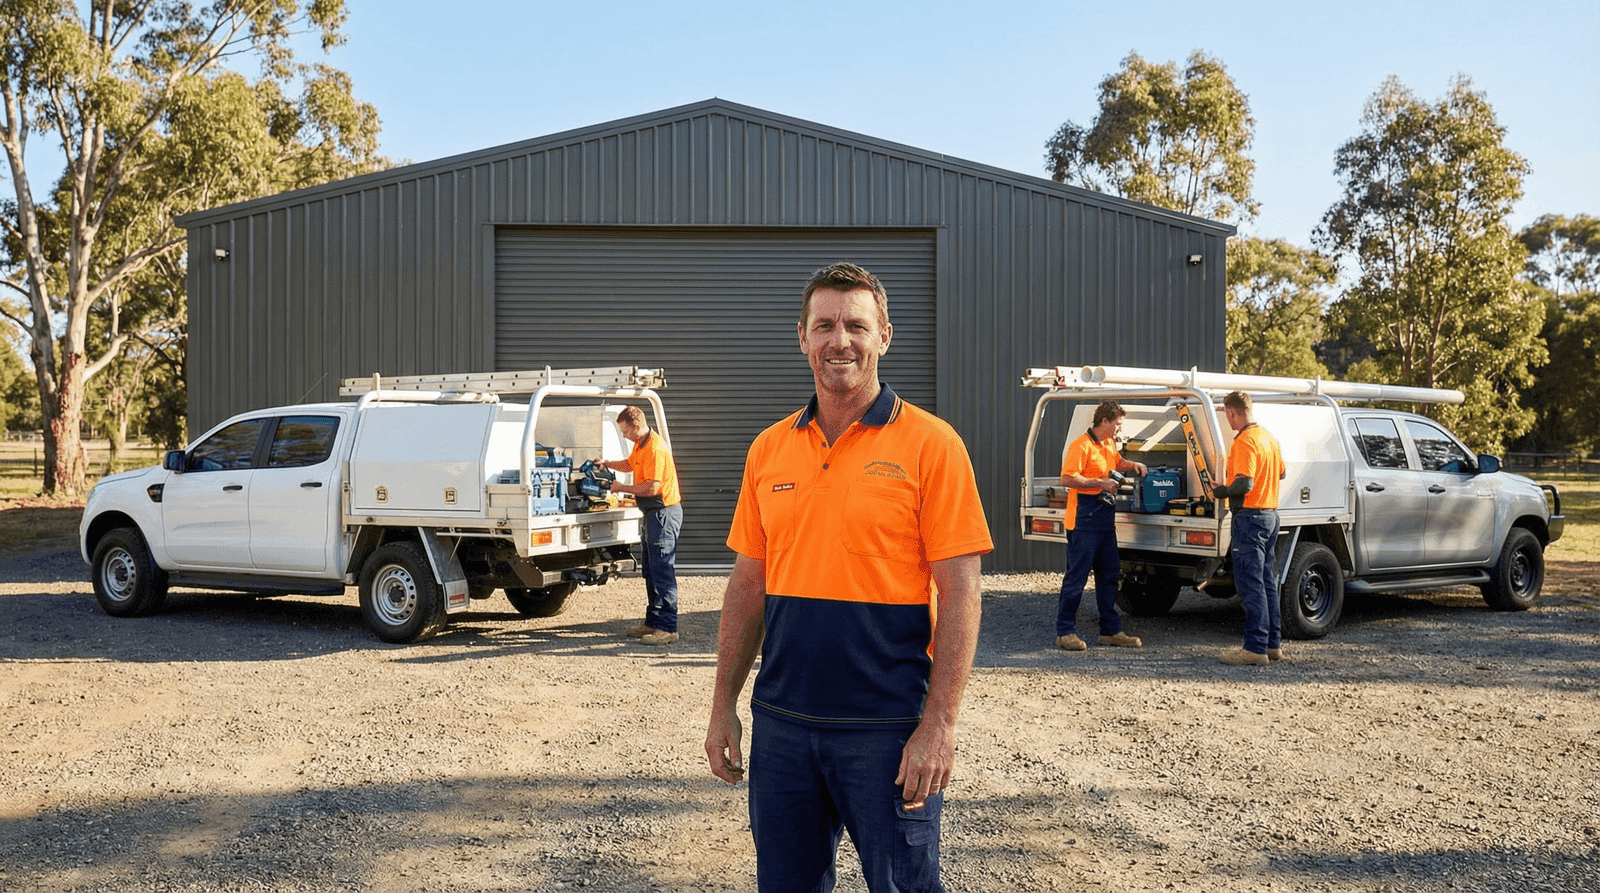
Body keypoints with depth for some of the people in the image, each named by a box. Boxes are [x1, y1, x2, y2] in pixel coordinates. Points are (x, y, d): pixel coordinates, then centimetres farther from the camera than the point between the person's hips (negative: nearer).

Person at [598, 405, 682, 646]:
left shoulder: (655, 449, -20)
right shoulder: (641, 445, 13)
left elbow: (652, 487, -25)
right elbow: (630, 464, 33)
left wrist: (622, 488, -13)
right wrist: (607, 464, 16)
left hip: (664, 513, -11)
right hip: (654, 514, 11)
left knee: (662, 571, -11)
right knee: (651, 571, 16)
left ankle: (668, 628, -9)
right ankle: (653, 622, 25)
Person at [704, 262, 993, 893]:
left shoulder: (930, 445, -7)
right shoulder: (769, 450, 8)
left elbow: (958, 595, -10)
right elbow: (748, 587, 12)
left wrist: (939, 724, -15)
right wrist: (724, 706, 9)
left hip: (887, 730, -4)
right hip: (781, 723, 5)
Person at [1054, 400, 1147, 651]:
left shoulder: (1109, 444, 15)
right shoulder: (1081, 445, -14)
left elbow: (1117, 462, 37)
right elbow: (1067, 479, -22)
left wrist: (1133, 465, 16)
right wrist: (1100, 483, -20)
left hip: (1105, 520, 9)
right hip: (1083, 521, -9)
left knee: (1109, 575, 11)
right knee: (1077, 577, -5)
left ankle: (1111, 630, 19)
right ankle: (1065, 632, 1)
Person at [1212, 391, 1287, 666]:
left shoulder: (1244, 441, -17)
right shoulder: (1269, 437, 12)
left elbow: (1244, 484, -25)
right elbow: (1280, 473, 26)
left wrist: (1222, 492, -9)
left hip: (1250, 517, -10)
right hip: (1270, 514, 10)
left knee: (1250, 584, -7)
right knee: (1267, 582, 14)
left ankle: (1255, 648, -7)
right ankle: (1273, 643, 20)